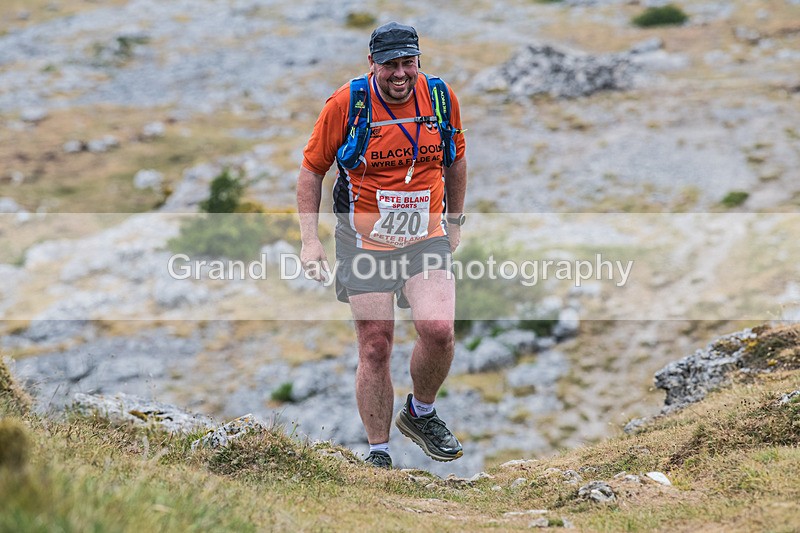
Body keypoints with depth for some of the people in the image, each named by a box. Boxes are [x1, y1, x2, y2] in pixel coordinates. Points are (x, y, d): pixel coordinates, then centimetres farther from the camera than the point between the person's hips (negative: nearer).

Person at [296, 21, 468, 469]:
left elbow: (455, 161, 16)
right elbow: (312, 168, 0)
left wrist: (455, 222, 20)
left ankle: (420, 414, 10)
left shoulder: (441, 98, -2)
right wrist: (310, 239, -5)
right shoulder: (346, 103, -10)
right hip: (366, 243, -2)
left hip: (426, 239, 2)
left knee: (439, 330, -18)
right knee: (375, 349, -1)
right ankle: (378, 452, 14)